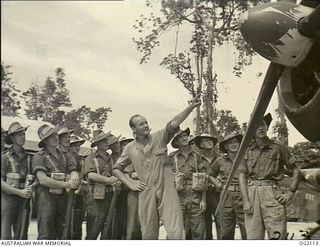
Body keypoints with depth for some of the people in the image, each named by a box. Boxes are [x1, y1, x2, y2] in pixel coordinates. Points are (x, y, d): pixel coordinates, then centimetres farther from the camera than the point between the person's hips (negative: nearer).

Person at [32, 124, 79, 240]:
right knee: (46, 235, -5)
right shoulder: (39, 156, -6)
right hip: (46, 196, -6)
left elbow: (73, 171, 6)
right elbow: (43, 180, -16)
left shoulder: (64, 155, 12)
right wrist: (66, 184, -14)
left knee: (61, 234, 11)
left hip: (62, 197, 6)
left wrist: (74, 178, -20)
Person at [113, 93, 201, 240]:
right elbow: (117, 169, 18)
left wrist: (191, 107, -28)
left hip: (167, 190, -2)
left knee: (176, 232, -11)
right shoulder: (130, 148, 8)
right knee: (149, 235, 11)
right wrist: (131, 184, 5)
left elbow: (174, 123, -13)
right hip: (146, 193, 2)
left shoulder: (159, 137, 2)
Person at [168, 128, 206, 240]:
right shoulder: (171, 157, 7)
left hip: (196, 198, 1)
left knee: (198, 232, -1)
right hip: (179, 198, 0)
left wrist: (203, 200, 1)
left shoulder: (197, 156, 10)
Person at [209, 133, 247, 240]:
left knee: (247, 232, -4)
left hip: (243, 199, -1)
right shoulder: (220, 160, 8)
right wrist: (217, 184, 7)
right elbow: (210, 175, 24)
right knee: (226, 234, 5)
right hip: (226, 199, 2)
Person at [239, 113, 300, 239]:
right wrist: (245, 201, -2)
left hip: (272, 193, -2)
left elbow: (296, 171, 10)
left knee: (277, 237, -8)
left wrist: (290, 193, 1)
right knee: (253, 237, 1)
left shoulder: (278, 147, 7)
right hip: (251, 192, 2)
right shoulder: (247, 150, 11)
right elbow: (242, 176, 8)